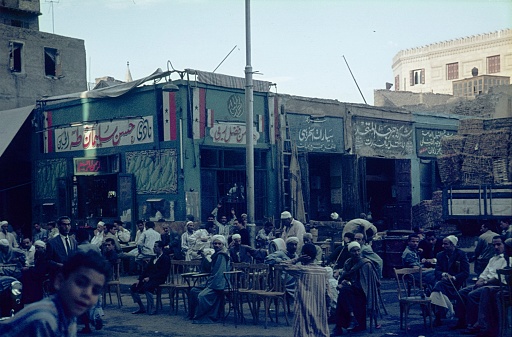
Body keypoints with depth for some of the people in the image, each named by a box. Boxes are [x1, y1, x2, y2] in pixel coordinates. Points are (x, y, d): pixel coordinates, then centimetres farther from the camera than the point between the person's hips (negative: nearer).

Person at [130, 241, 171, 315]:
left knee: (146, 287, -36)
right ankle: (141, 308, 2)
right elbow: (147, 270, 18)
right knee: (132, 288, -8)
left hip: (158, 280, -8)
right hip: (148, 279, 8)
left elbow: (163, 273, -15)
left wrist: (149, 278, -20)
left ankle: (152, 309, -22)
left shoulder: (166, 258, -4)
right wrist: (139, 279, 3)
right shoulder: (154, 258, 21)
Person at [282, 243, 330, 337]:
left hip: (305, 310, -4)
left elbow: (285, 265, -4)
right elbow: (326, 291, 5)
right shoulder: (323, 271, 0)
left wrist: (297, 259, -6)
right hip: (320, 311, 4)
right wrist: (327, 309, 13)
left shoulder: (301, 270, -12)